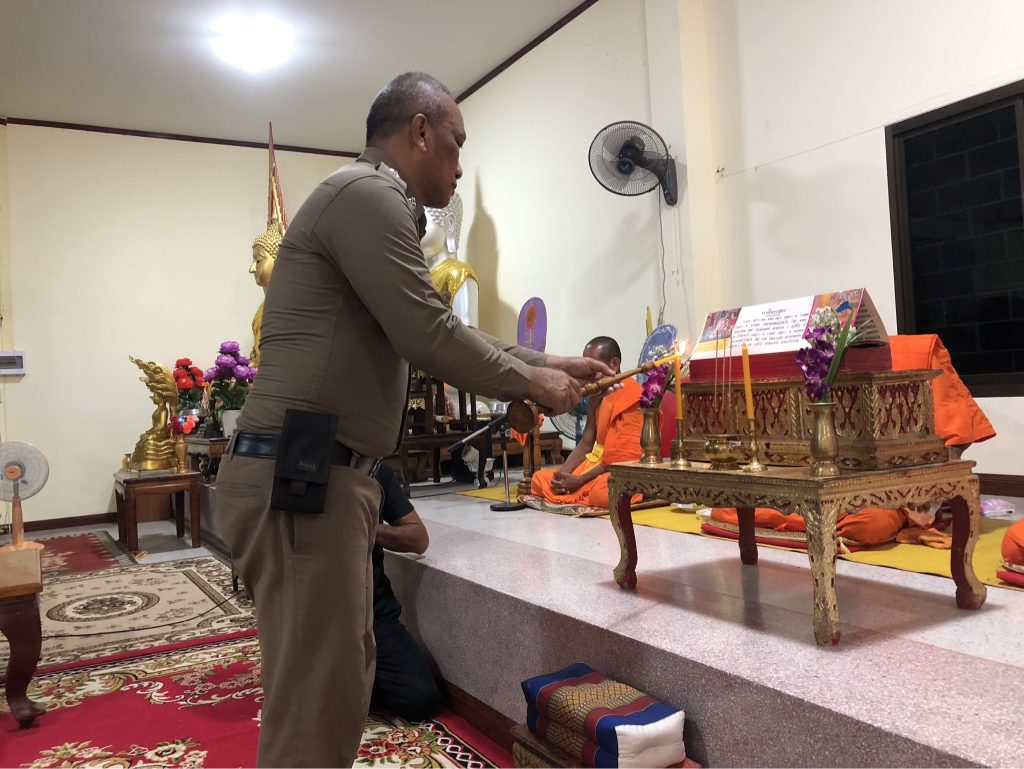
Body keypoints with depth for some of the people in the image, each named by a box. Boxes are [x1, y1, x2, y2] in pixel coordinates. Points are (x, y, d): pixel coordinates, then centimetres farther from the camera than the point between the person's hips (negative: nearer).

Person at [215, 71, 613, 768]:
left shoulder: (374, 203, 23)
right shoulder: (368, 193, -10)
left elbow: (441, 330, 26)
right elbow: (431, 339, -16)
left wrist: (547, 361, 25)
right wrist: (530, 384, -1)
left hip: (323, 475, 11)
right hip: (298, 477, -11)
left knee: (340, 684, 18)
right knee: (316, 701, -4)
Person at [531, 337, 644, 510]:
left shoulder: (628, 395, -14)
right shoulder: (596, 398, 11)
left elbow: (622, 456, -19)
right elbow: (585, 444, 10)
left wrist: (578, 481, -20)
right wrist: (563, 474, -9)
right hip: (598, 463, 8)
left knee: (601, 491, -41)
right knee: (539, 479, 2)